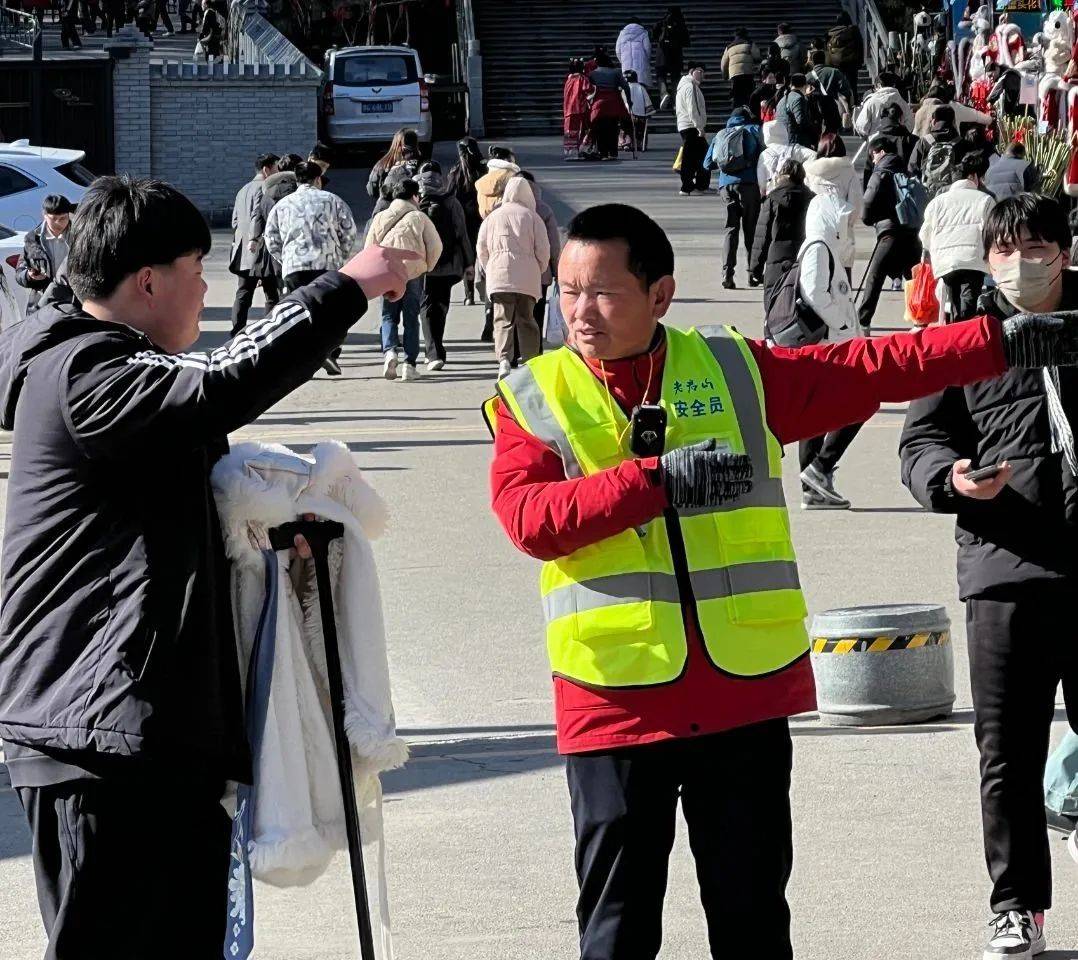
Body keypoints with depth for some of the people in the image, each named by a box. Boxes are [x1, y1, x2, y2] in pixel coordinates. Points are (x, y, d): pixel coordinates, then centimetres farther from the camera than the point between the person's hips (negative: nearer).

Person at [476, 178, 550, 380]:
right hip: (527, 278, 0)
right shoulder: (532, 217, 0)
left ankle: (504, 359, -22)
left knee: (503, 319, -2)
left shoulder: (493, 217, 7)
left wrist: (489, 271, 22)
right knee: (526, 320, 11)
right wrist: (539, 271, 16)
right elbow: (543, 250, -1)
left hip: (499, 277, 0)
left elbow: (481, 249, 8)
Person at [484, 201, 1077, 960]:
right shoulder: (531, 398, 1)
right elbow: (529, 518, -14)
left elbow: (872, 370, 10)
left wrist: (1004, 341, 7)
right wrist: (656, 478, -21)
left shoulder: (736, 373, 6)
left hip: (746, 692, 1)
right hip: (618, 699, -1)